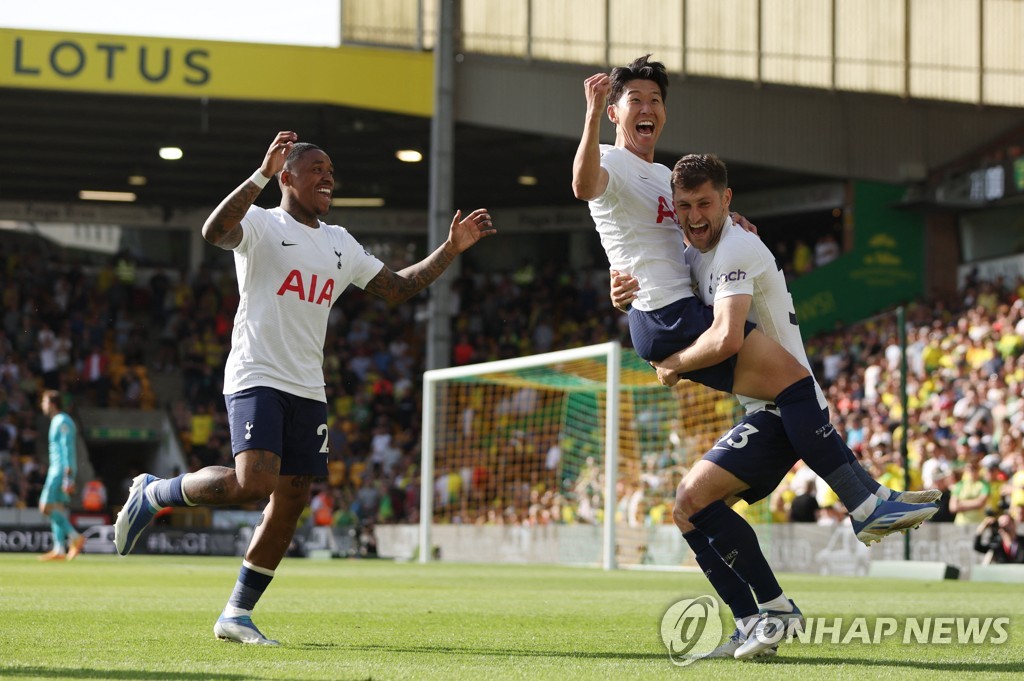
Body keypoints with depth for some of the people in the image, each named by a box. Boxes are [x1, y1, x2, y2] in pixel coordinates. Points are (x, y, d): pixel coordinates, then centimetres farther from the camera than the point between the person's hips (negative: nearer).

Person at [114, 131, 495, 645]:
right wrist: (262, 174, -31)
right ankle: (152, 494, 1)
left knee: (291, 501, 3)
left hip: (308, 390, 7)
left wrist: (452, 249, 16)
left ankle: (237, 614, 12)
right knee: (253, 482, -25)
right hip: (257, 378, -7)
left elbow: (397, 287, 24)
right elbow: (214, 232, -26)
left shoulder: (339, 243, 18)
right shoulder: (261, 225, -4)